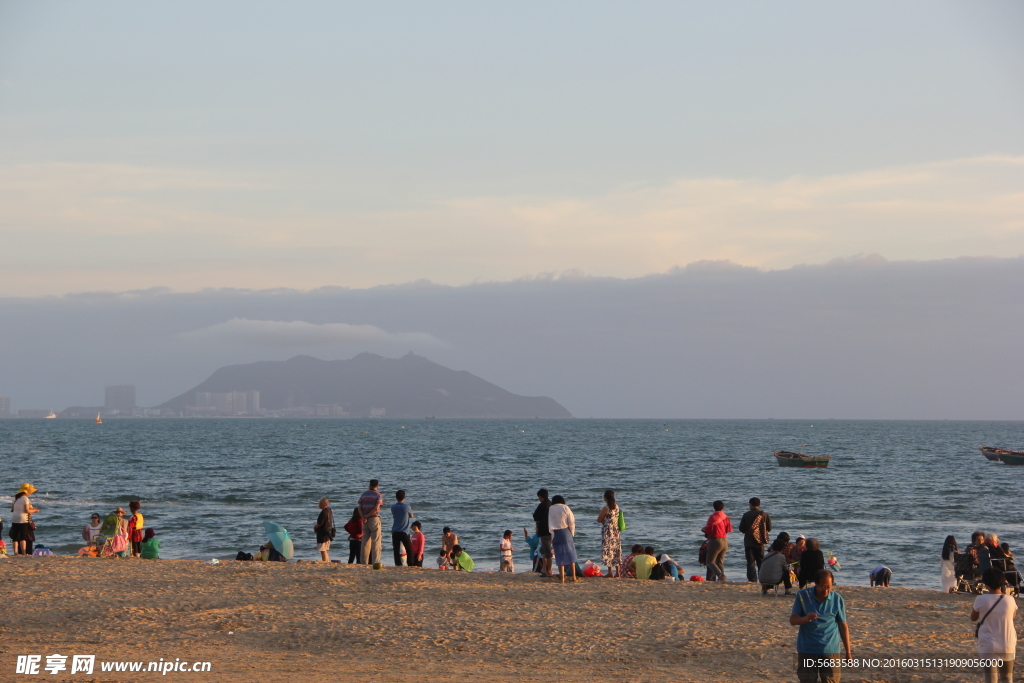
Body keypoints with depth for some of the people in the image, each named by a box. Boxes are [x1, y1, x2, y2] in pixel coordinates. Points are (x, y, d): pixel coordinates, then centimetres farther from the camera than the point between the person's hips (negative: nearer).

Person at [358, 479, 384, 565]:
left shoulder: (363, 494, 10)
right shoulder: (378, 495, -4)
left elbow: (359, 508, 2)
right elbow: (376, 508, -15)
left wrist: (363, 517, -9)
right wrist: (367, 516, -8)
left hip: (365, 520, 4)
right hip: (374, 519, -4)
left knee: (365, 542, 8)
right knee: (376, 542, -3)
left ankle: (364, 562, 6)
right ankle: (375, 562, -9)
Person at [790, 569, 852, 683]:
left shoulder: (837, 599, -1)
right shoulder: (803, 596, -3)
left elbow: (843, 626, 5)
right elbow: (792, 620, -4)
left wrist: (848, 652, 5)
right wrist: (806, 618, -27)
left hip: (830, 652, 0)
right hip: (807, 651, 0)